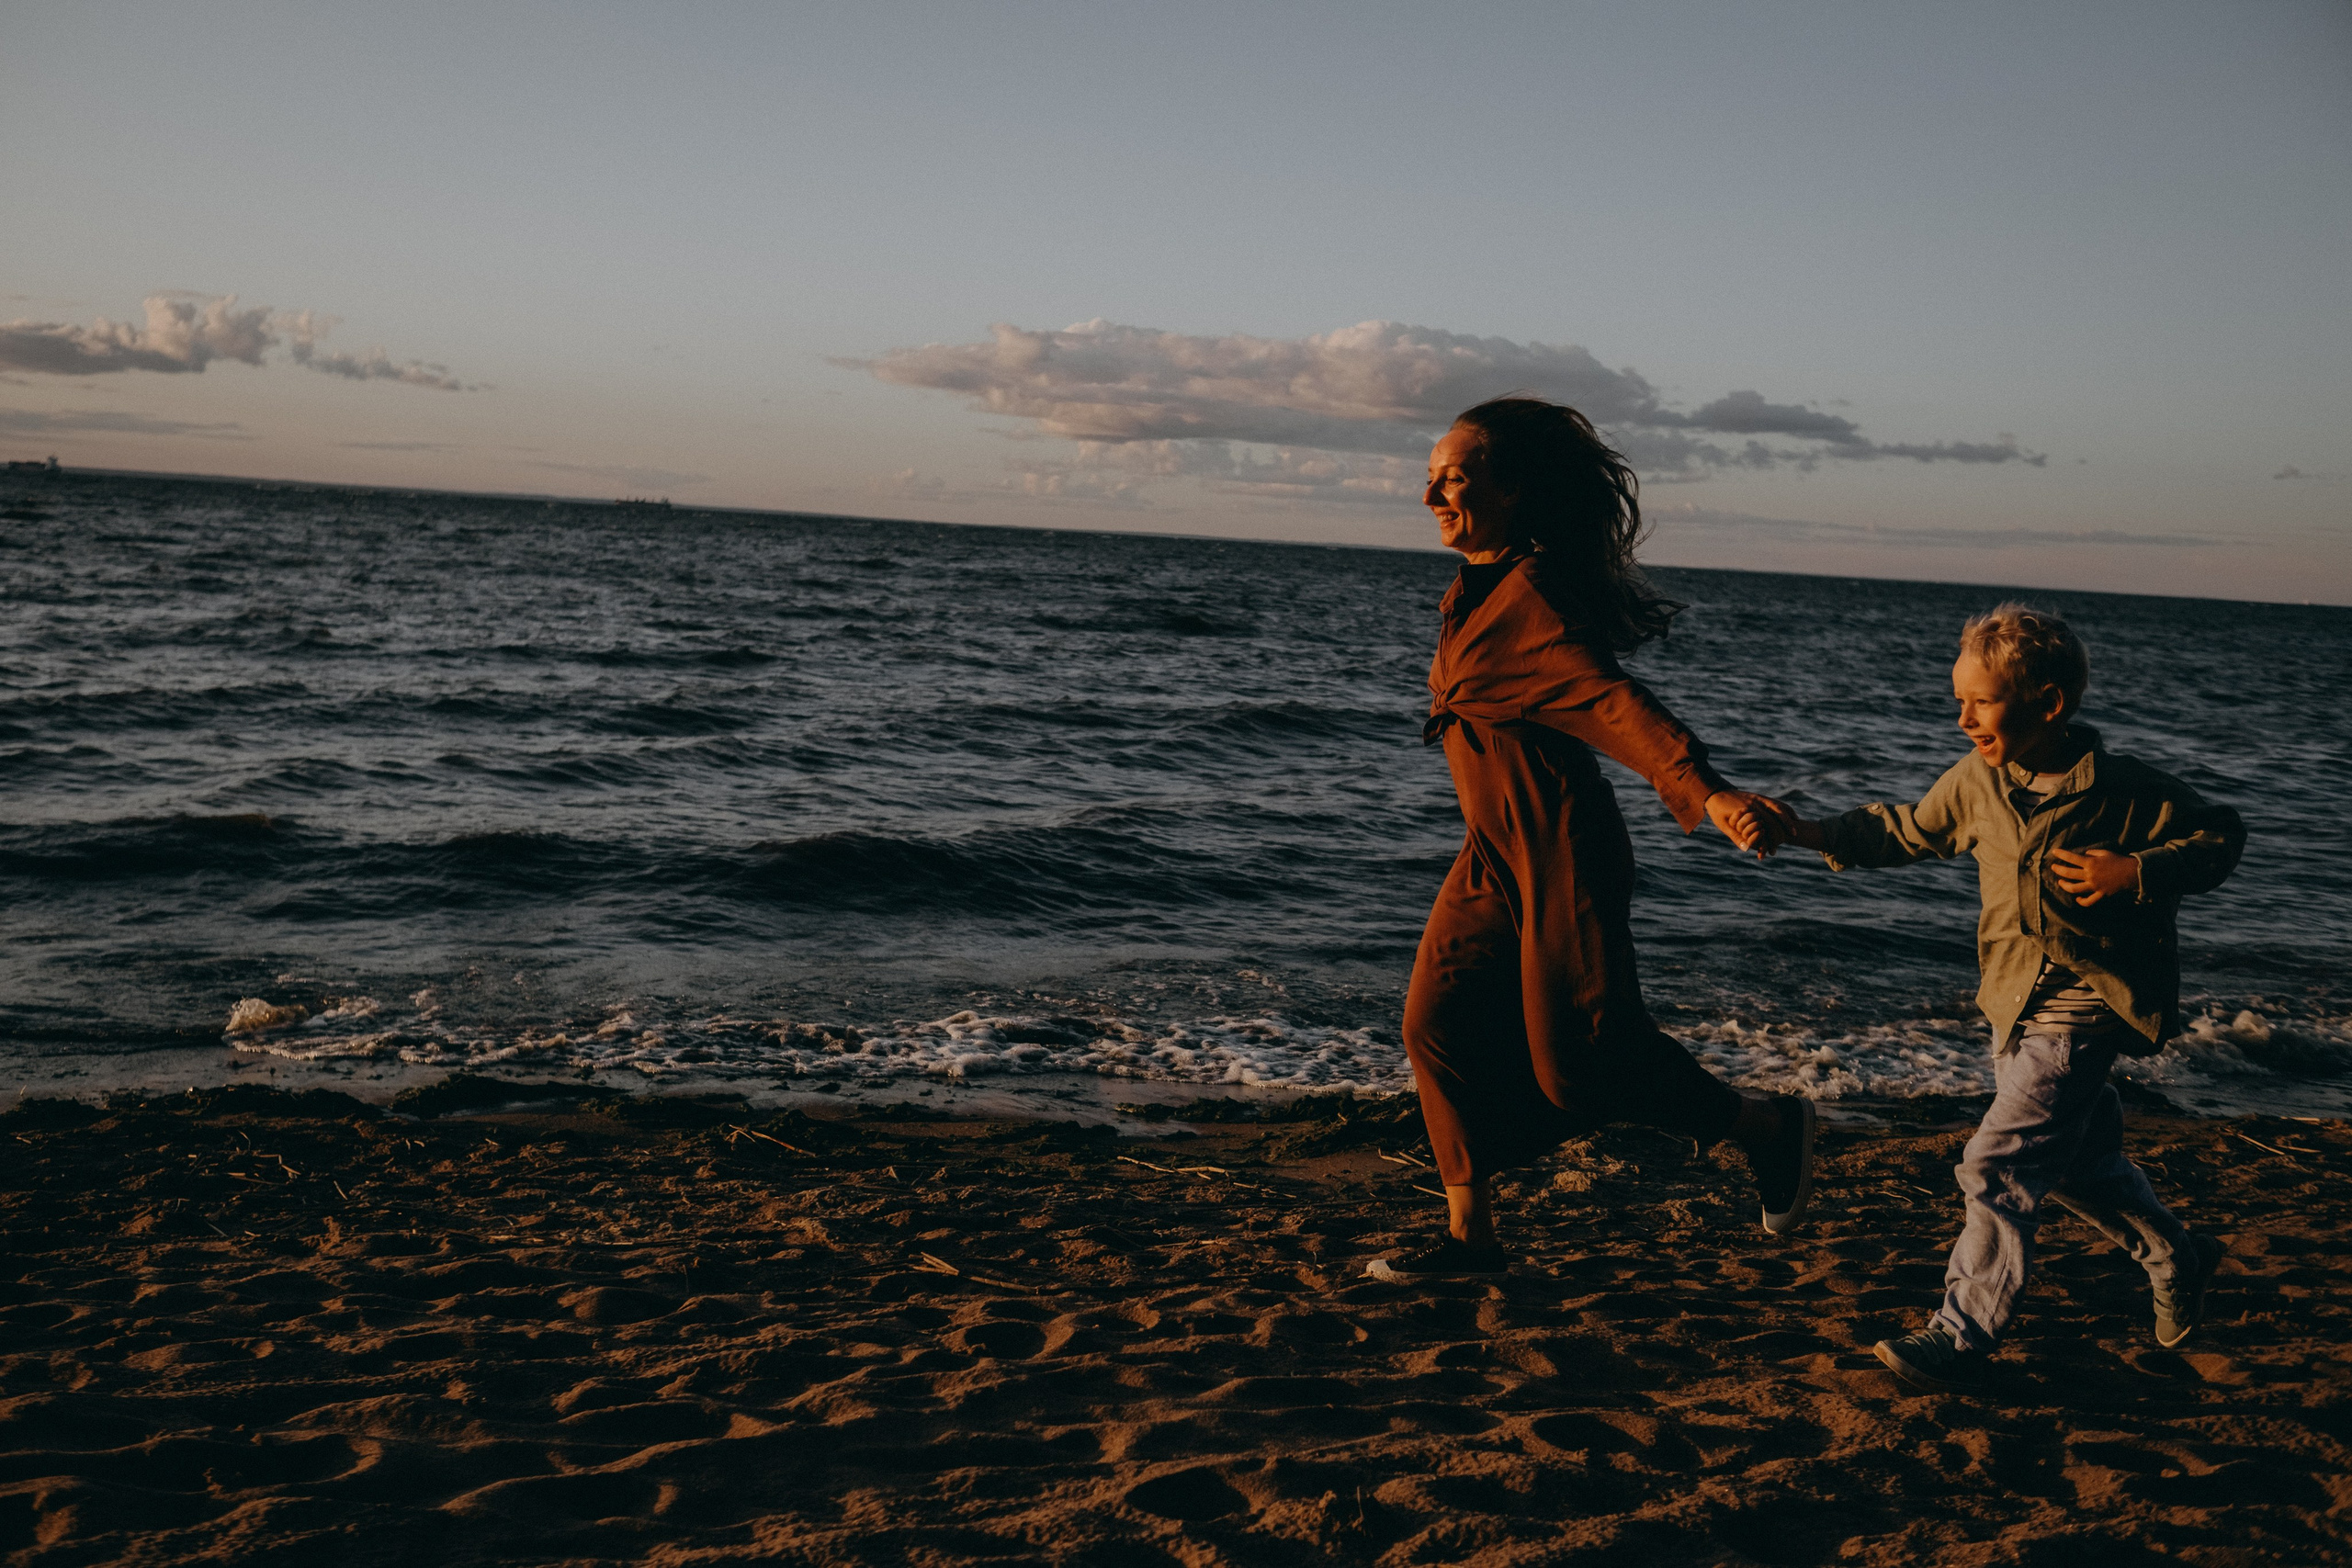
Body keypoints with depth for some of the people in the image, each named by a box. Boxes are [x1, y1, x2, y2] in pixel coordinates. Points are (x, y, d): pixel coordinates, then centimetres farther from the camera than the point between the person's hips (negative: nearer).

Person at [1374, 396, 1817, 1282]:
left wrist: (1705, 792, -44)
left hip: (1559, 851, -9)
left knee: (1575, 1061, -5)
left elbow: (1612, 701, -32)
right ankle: (1470, 1237, 14)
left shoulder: (1532, 596, -19)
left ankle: (1769, 1127, 17)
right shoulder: (1477, 591, 9)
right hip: (1495, 851, 9)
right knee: (1437, 1023, 4)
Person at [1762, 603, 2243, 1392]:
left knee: (1999, 1165, -14)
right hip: (2016, 1000, 7)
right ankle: (2177, 1259, 46)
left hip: (2087, 1008, -7)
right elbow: (1910, 831, 11)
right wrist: (1811, 834, -1)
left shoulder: (2127, 792, -18)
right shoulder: (1978, 780, -3)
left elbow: (2221, 836, -6)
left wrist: (2137, 874, -21)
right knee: (2077, 1156, 22)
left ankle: (1961, 1339, -6)